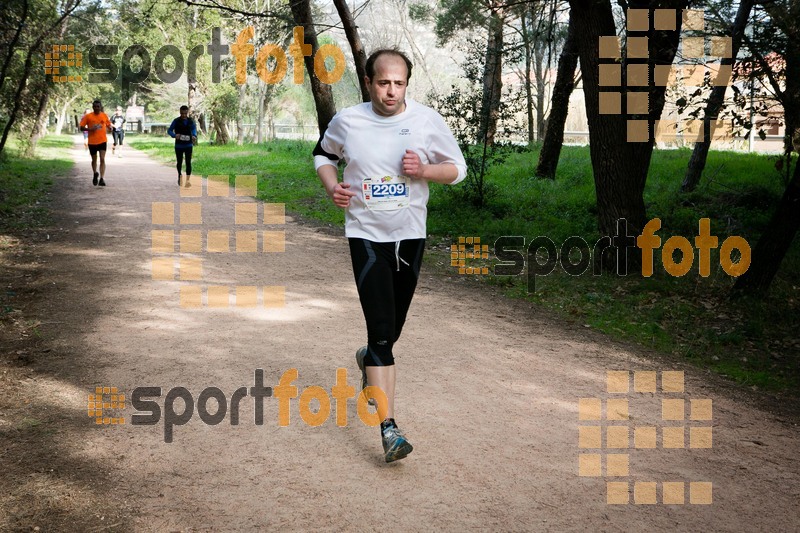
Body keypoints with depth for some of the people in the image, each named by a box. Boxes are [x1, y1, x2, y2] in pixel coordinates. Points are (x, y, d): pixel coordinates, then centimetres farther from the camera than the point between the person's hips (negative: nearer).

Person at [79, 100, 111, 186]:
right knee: (94, 160, 14)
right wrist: (90, 129, -18)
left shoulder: (104, 116, 4)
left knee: (102, 160, -13)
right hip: (92, 142, 0)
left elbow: (109, 126, 17)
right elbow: (82, 127, 0)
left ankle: (102, 179, -16)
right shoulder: (88, 116, -2)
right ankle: (95, 174, 40)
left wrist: (108, 128, -7)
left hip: (102, 141, 0)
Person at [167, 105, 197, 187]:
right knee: (179, 162, 12)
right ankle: (179, 177, 34)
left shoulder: (191, 121, 2)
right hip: (179, 146, 0)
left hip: (188, 145, 0)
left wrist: (194, 136, -27)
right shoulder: (176, 121, -3)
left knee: (188, 162, -8)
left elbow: (194, 130, -4)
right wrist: (174, 135, -26)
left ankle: (188, 180, -9)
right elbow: (169, 130, -4)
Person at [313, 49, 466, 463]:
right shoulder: (347, 121, -4)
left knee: (391, 330, 14)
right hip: (366, 235, -2)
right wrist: (332, 187, -5)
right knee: (381, 331, -13)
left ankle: (369, 359, 52)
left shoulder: (426, 120, -4)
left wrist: (424, 170, -16)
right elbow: (323, 154, 15)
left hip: (410, 235, 2)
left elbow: (458, 168, 4)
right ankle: (389, 429, -10)